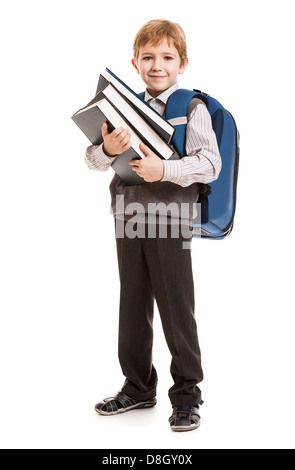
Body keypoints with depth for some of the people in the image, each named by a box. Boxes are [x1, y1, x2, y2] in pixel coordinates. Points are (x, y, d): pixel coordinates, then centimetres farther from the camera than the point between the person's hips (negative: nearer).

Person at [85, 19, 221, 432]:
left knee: (176, 308, 0)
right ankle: (138, 386, 29)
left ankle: (187, 394, 14)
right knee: (133, 305, 14)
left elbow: (210, 165, -12)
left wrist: (164, 170, -25)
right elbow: (93, 161, 8)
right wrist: (108, 149, -14)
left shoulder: (193, 108, -4)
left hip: (171, 219, -5)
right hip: (128, 217, 5)